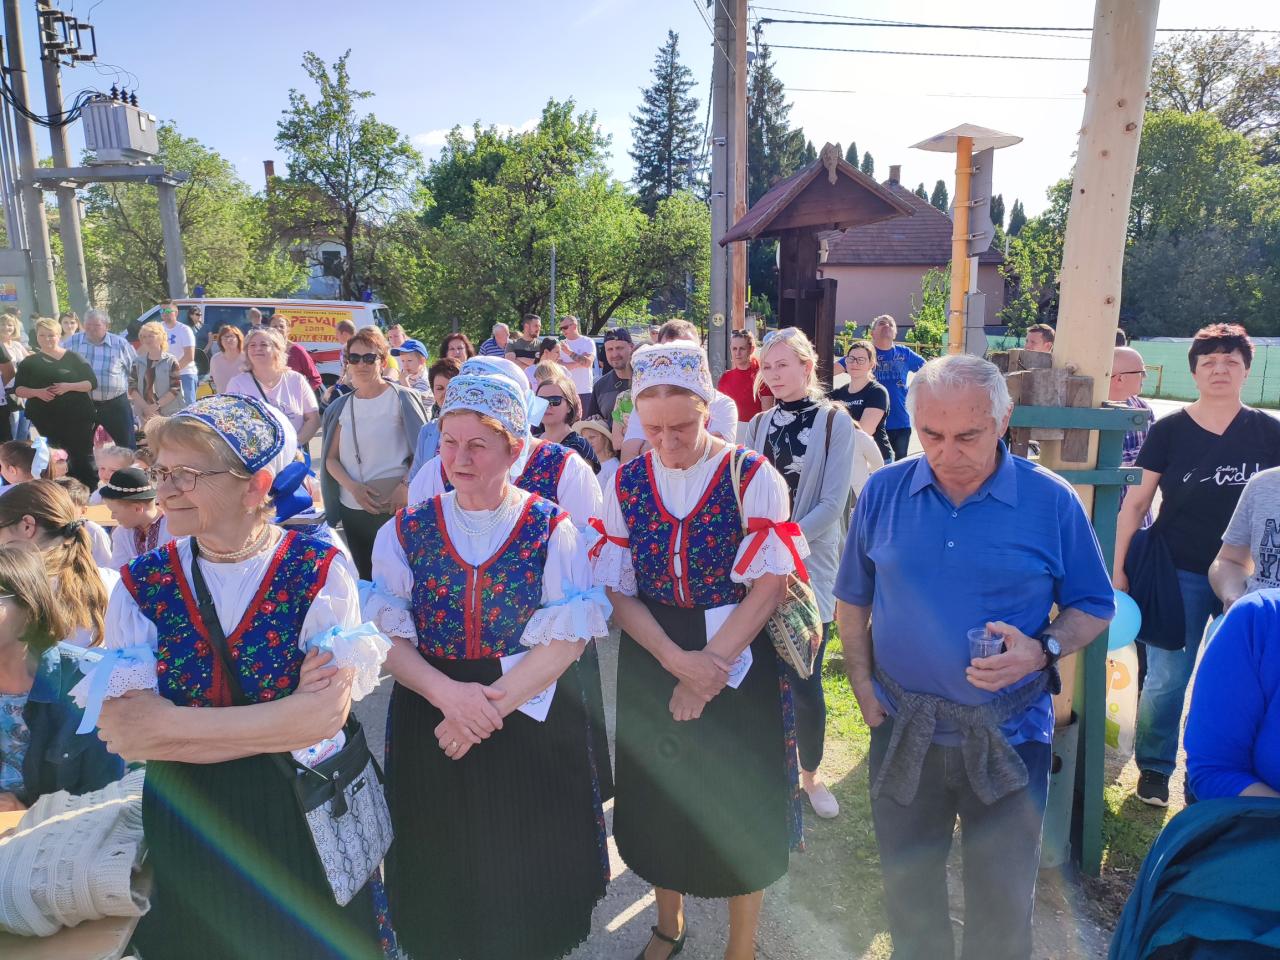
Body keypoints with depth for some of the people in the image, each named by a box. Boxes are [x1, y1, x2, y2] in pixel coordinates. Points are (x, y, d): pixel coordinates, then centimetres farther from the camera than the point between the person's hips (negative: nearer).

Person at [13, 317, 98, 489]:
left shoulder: (74, 358, 3)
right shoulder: (29, 362, 9)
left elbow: (92, 383, -1)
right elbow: (18, 389, 7)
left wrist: (69, 387, -18)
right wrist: (37, 392, -13)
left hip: (77, 417, -2)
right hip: (46, 420, 3)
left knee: (83, 456, -1)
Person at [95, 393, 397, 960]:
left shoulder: (318, 571, -14)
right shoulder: (142, 584, -5)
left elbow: (327, 713, -22)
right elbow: (120, 729, -15)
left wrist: (166, 726, -17)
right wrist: (283, 718, -20)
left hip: (306, 818, -2)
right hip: (186, 828, 2)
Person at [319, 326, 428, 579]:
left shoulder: (401, 398, -5)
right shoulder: (341, 406, 9)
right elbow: (330, 458, 9)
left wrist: (406, 486, -18)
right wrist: (352, 486, -9)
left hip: (395, 506, -5)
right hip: (352, 508, 5)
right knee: (366, 578, 17)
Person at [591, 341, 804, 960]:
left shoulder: (752, 477, -11)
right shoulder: (625, 483, -2)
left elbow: (768, 586, -12)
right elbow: (617, 590, -3)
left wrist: (711, 666, -18)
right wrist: (677, 660, -16)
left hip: (739, 663, -2)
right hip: (653, 660, 3)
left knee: (739, 804, 11)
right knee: (660, 799, 17)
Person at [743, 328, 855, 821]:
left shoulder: (834, 421, -4)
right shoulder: (758, 425, 9)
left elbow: (832, 503, -10)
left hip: (809, 566, -3)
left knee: (804, 680, 0)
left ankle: (810, 773, 24)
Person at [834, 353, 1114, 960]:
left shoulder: (1052, 501, -9)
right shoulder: (883, 491, -4)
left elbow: (1093, 608, 0)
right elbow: (853, 598, 7)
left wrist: (1043, 651, -18)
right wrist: (862, 681, -1)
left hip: (1008, 738, -1)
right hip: (903, 731, 2)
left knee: (1003, 906, 15)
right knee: (907, 890, 21)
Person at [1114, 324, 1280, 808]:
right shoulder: (1168, 431, -3)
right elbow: (1135, 503, -1)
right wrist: (1119, 568, -4)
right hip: (1180, 574, -1)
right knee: (1167, 679, 5)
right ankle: (1154, 768, 24)